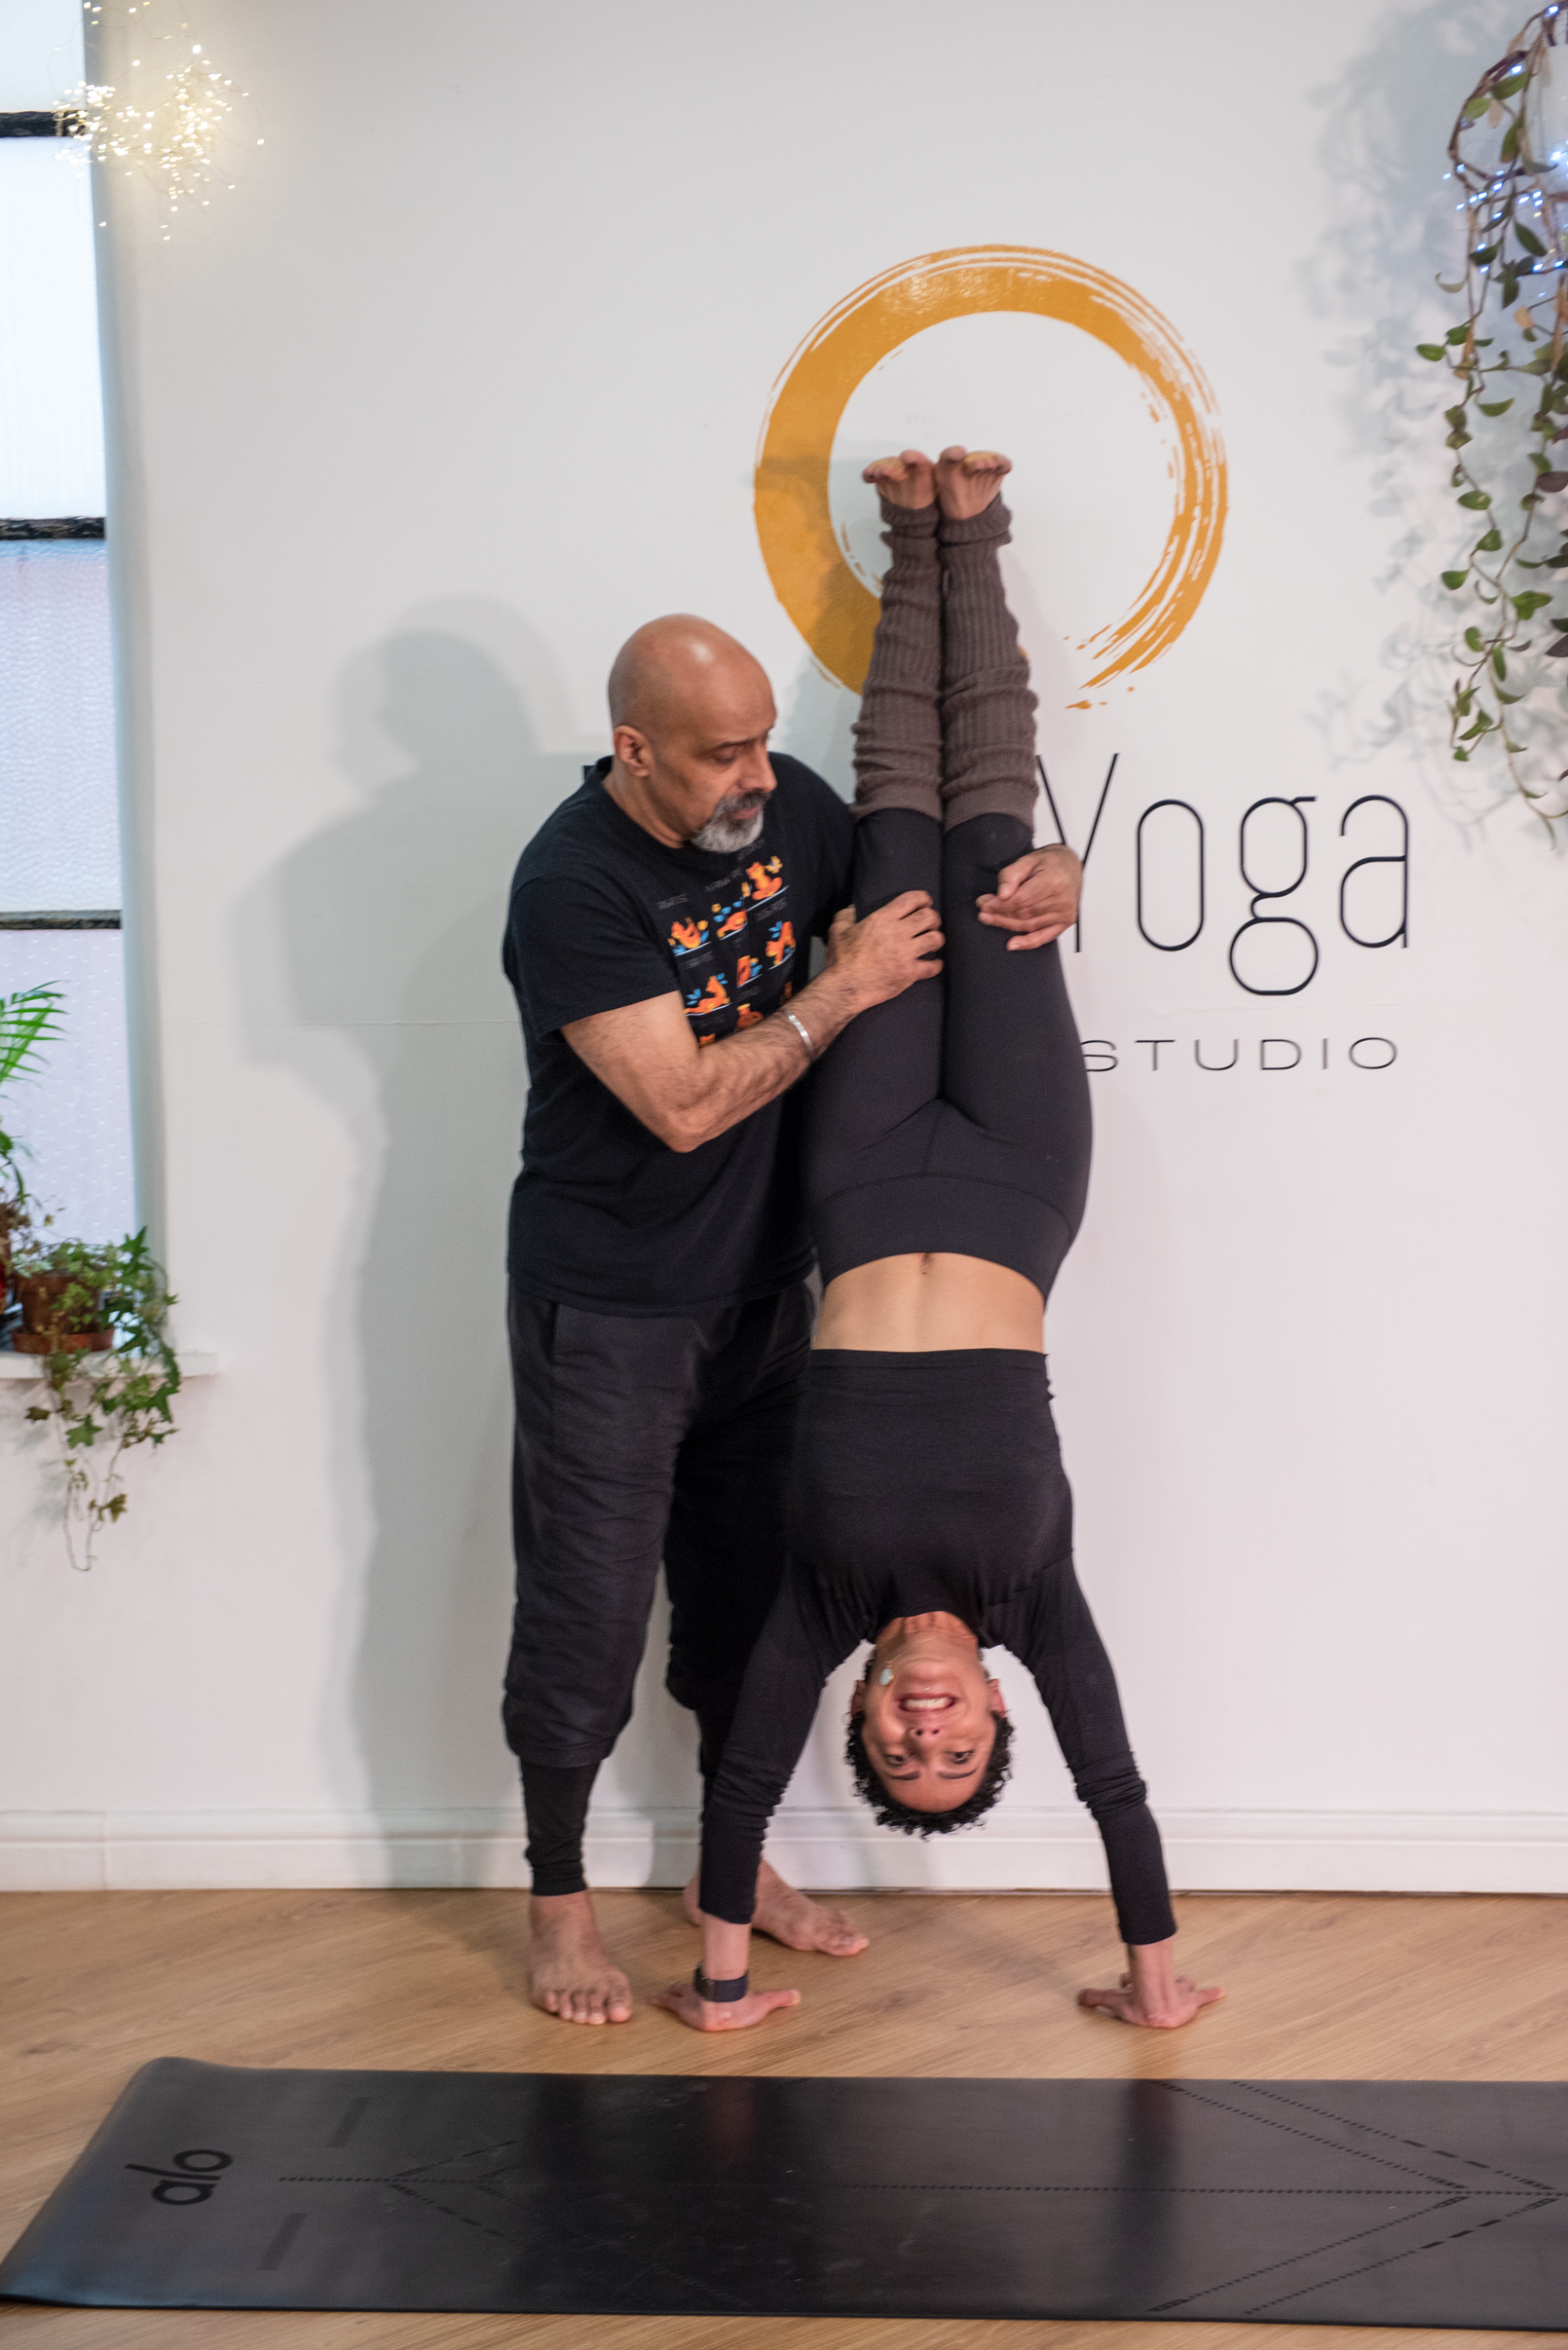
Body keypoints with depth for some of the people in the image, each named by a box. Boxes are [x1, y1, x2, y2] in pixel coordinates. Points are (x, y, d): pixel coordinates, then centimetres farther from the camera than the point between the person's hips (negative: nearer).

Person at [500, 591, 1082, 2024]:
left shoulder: (783, 805, -4)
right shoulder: (572, 885, -23)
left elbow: (912, 916, 14)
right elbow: (686, 1104, -27)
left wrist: (1033, 886, -6)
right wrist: (843, 990, -22)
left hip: (759, 1289, 7)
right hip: (607, 1310, -6)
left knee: (749, 1593, 17)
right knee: (588, 1611, 3)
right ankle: (559, 1898, 21)